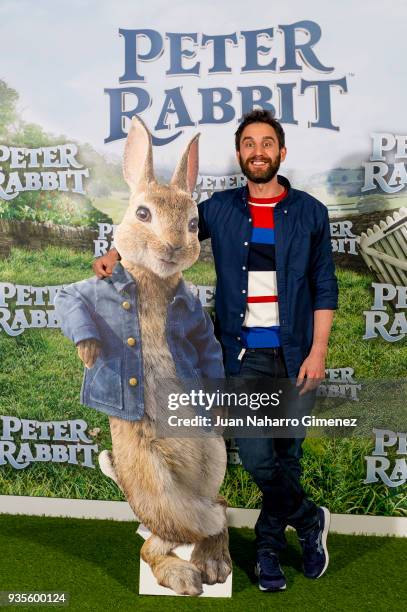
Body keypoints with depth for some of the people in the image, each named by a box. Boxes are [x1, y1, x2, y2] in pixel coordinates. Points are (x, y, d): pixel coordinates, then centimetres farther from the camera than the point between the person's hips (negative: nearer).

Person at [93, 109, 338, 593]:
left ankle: (268, 546, 32)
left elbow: (324, 288, 3)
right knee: (256, 456, -4)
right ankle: (310, 520, 24)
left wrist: (317, 351, -5)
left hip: (294, 353, 0)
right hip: (244, 354, 0)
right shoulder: (220, 209, 5)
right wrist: (118, 252, -9)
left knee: (287, 454, 10)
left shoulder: (309, 212, 3)